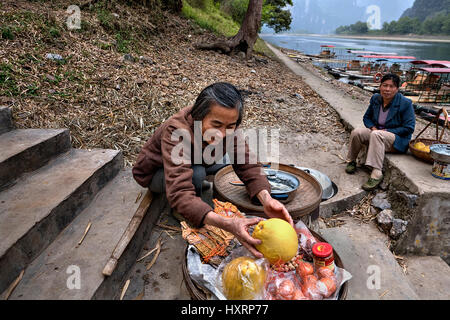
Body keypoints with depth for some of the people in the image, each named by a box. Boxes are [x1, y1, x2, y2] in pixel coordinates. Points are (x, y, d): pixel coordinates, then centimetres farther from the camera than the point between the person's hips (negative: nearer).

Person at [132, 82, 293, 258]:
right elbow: (180, 194, -50)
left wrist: (266, 199, -45)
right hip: (154, 172, -5)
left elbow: (247, 165, -24)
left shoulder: (226, 126, -23)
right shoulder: (177, 131, -41)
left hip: (190, 163, 6)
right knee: (197, 174, -35)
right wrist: (227, 224, -63)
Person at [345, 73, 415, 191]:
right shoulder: (375, 98, 2)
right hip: (376, 132, 5)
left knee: (376, 135, -37)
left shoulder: (405, 103, -12)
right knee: (357, 132, -23)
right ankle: (351, 162, -4)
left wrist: (386, 131, -18)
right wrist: (372, 127, -8)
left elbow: (409, 128, -12)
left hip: (398, 140, -5)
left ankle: (376, 174, -40)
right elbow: (367, 117, 13)